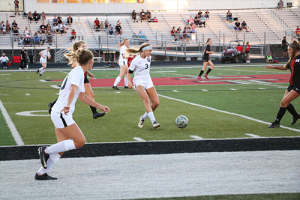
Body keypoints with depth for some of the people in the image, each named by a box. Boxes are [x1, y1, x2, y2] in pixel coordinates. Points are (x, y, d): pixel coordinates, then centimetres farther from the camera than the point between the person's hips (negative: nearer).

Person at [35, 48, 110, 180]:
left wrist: (100, 107, 34)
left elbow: (83, 97, 29)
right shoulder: (78, 71, -11)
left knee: (63, 147, 8)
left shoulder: (79, 72, 19)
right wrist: (68, 105, -46)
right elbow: (74, 89, -30)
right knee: (80, 141, -11)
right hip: (61, 113, -10)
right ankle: (46, 151, -6)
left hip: (62, 114, 10)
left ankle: (41, 173, 11)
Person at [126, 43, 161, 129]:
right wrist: (129, 81, -21)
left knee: (156, 103, -5)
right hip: (139, 82, -7)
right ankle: (153, 122, -39)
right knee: (146, 99, -31)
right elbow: (129, 72, -5)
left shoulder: (149, 57, 6)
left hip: (148, 81, 7)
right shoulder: (136, 61, -12)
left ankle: (143, 118, 16)